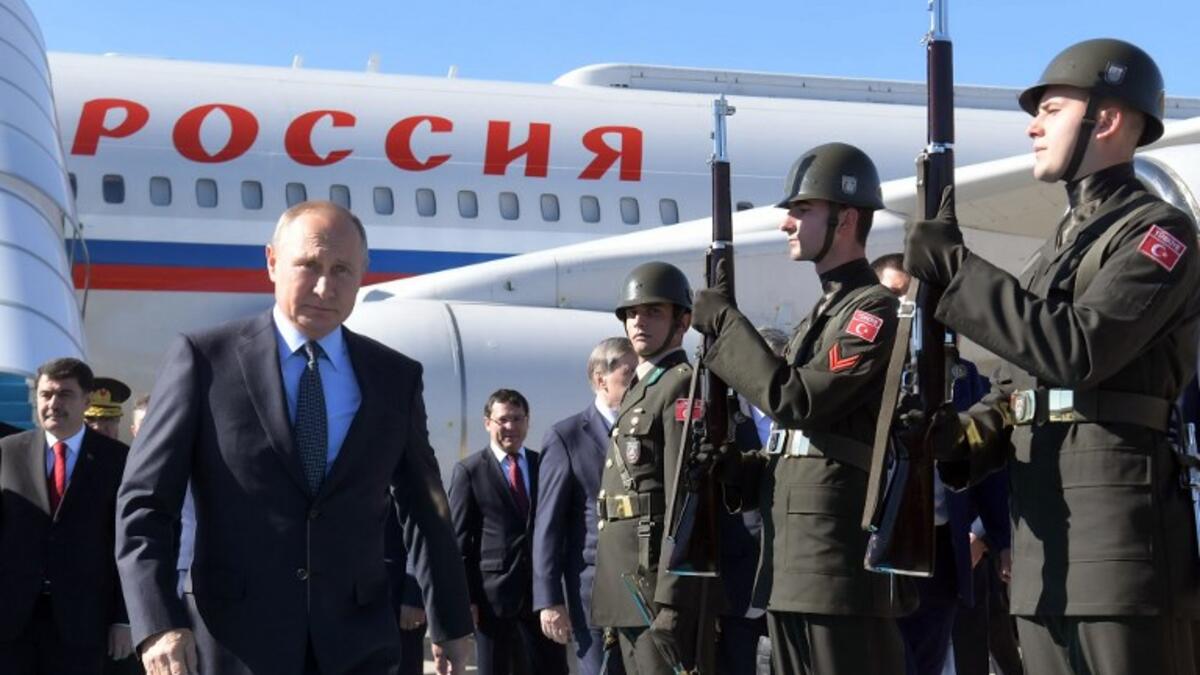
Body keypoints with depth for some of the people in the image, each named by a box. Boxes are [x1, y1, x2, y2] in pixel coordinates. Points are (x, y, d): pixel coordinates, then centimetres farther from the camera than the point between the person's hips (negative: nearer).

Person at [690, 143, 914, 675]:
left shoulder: (874, 310, -8)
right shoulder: (820, 315, 21)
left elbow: (796, 401, -18)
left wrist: (725, 325, -10)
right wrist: (735, 464, 6)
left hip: (842, 563, -10)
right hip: (790, 565, 10)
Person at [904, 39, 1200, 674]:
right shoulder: (1057, 246, 23)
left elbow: (1077, 350, -18)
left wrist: (955, 268, -15)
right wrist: (962, 438, 2)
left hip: (1121, 531, -8)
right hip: (1041, 536, 8)